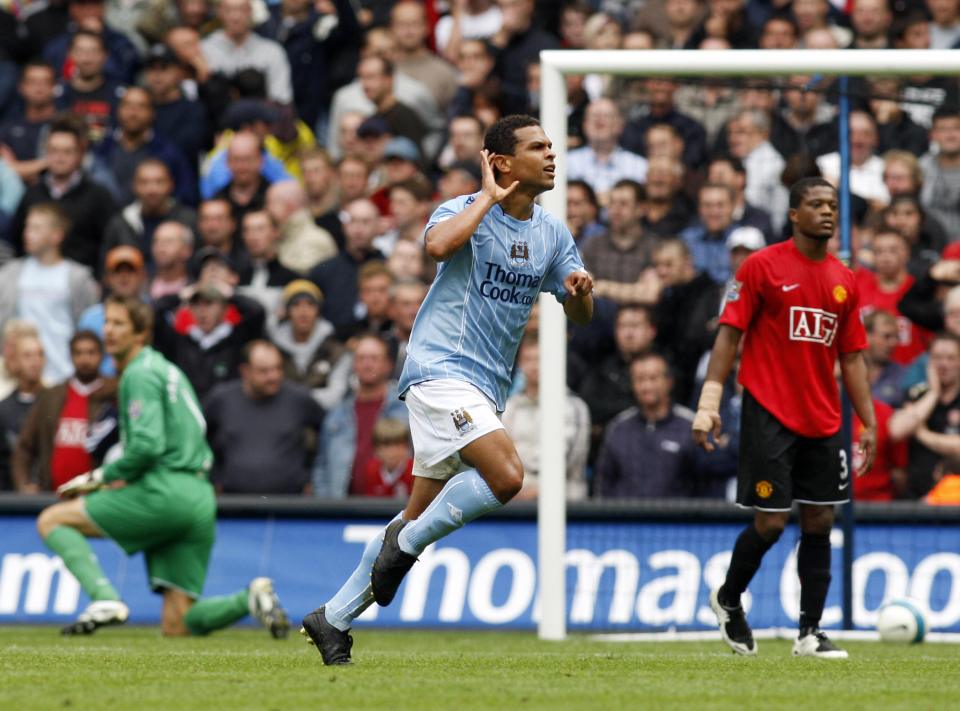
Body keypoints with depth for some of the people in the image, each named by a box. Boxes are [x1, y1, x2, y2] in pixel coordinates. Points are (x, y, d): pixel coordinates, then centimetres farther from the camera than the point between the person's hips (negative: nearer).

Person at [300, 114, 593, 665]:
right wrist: (489, 198, -20)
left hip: (486, 388, 8)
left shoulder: (553, 233, 11)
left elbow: (581, 315, 17)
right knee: (507, 475, -26)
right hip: (441, 369, -8)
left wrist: (581, 290, -6)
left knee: (420, 519, 8)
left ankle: (334, 618, 16)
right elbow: (438, 245, -32)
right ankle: (407, 544, -7)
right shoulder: (465, 211, -8)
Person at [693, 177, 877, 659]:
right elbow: (730, 333, -6)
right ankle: (728, 600, 20)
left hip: (823, 422, 5)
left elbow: (851, 356, 15)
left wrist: (869, 423, 10)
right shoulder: (762, 266, -4)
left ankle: (810, 633, 7)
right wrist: (709, 402, -14)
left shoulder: (843, 280, 11)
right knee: (770, 522, -6)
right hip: (769, 416, -5)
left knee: (820, 523, 2)